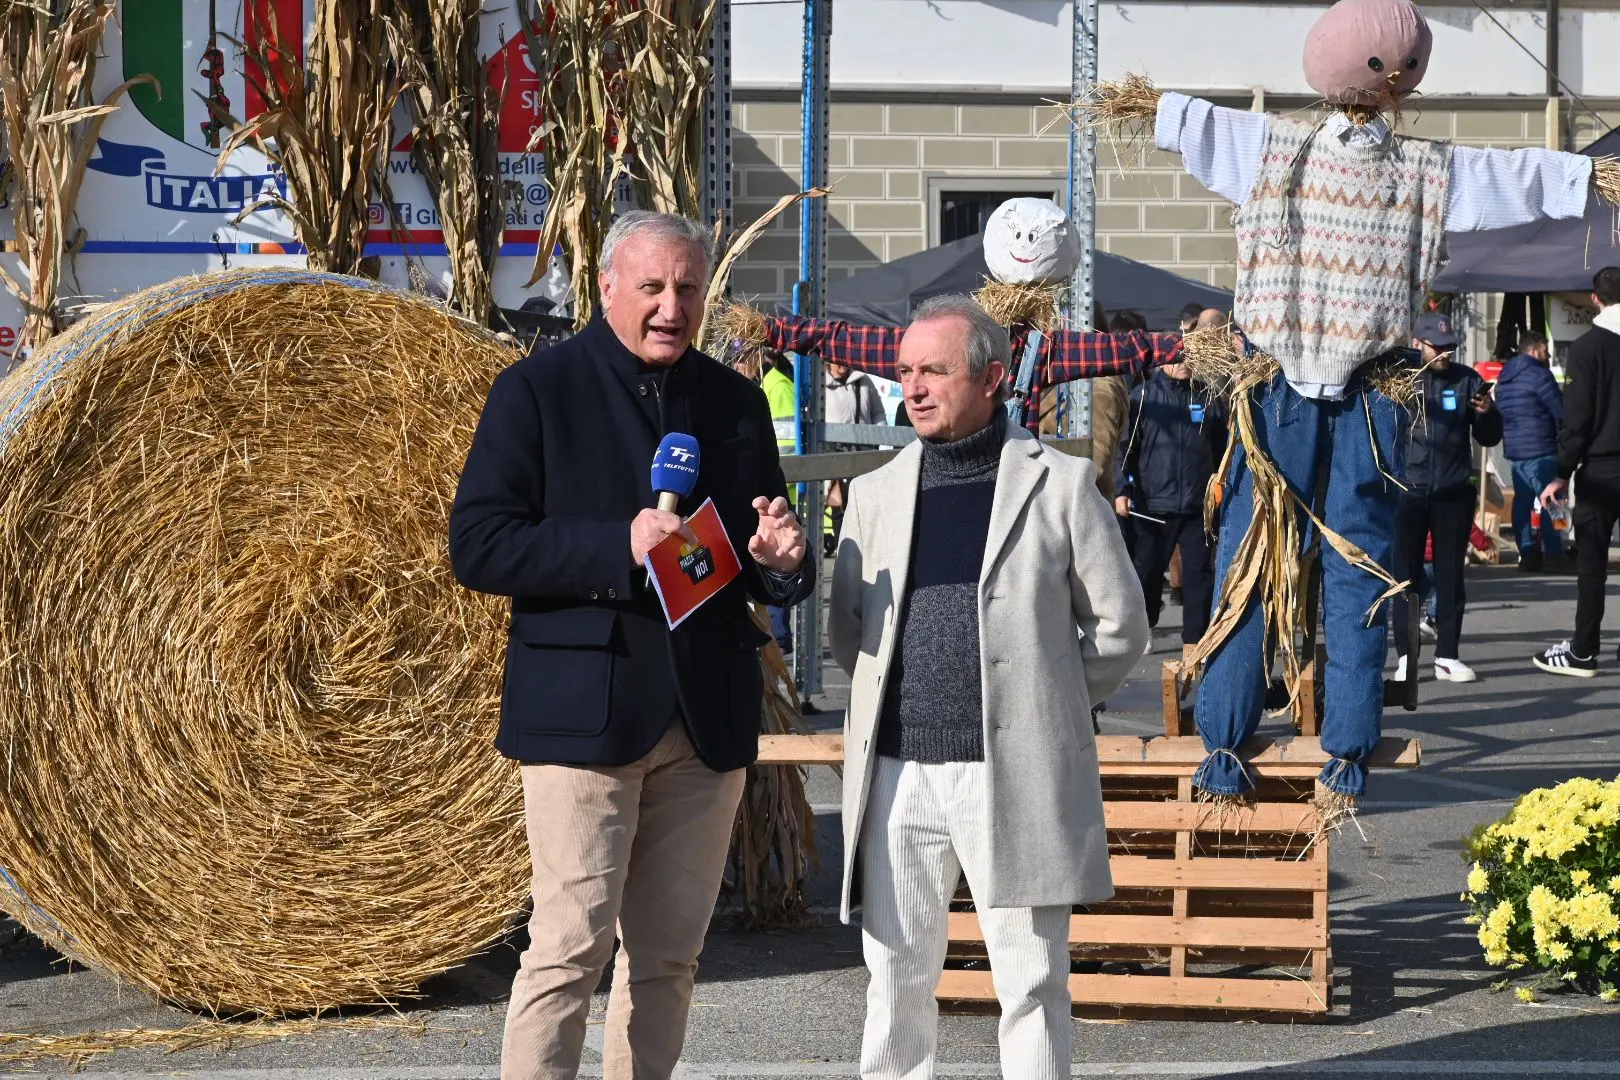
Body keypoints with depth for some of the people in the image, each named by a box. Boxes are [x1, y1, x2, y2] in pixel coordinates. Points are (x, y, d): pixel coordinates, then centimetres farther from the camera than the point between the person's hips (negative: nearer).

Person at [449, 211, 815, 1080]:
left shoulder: (735, 404, 14)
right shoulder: (538, 389, -1)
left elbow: (767, 576, 18)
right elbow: (478, 548, -9)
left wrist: (780, 562, -7)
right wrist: (619, 547, -19)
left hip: (708, 717, 5)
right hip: (585, 707, -5)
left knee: (668, 952, 9)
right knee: (572, 943, -9)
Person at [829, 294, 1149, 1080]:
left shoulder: (1059, 484, 0)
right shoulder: (876, 493, 11)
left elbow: (1119, 626, 4)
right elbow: (845, 630, 17)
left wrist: (1046, 704, 7)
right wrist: (903, 699, 10)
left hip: (1015, 775, -3)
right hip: (897, 773, 3)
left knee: (1031, 982, 1)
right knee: (897, 976, 9)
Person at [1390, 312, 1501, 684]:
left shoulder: (1467, 380, 5)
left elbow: (1490, 438, 9)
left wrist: (1486, 413, -12)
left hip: (1454, 493, 2)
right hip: (1408, 492, -2)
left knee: (1450, 576, 6)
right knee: (1406, 574, 1)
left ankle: (1447, 655, 12)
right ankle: (1405, 655, 6)